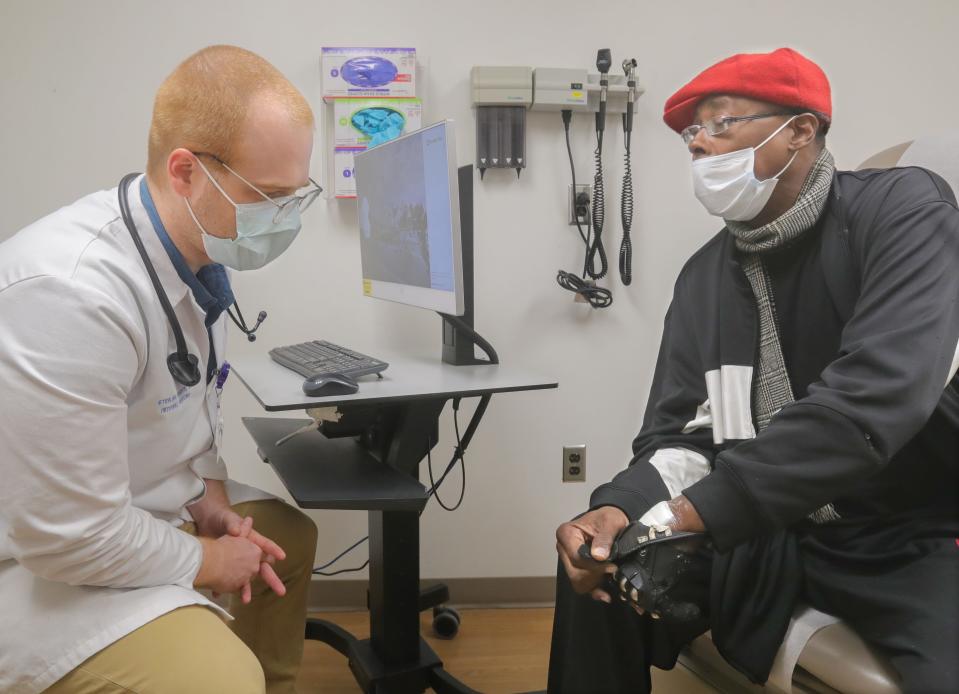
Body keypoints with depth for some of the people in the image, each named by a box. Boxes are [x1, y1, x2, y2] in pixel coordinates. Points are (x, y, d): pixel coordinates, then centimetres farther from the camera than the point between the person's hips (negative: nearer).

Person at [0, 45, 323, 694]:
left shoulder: (200, 251, -5)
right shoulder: (70, 294, -34)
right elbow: (73, 539, -30)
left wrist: (209, 494, -1)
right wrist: (207, 560, -15)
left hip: (146, 506, 9)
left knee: (288, 535, 20)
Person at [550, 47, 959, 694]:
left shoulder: (902, 210, -12)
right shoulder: (705, 275, 6)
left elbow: (877, 396, -28)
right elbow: (681, 433, 0)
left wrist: (692, 515, -31)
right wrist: (620, 509, -24)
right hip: (778, 530, 5)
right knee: (598, 562, -9)